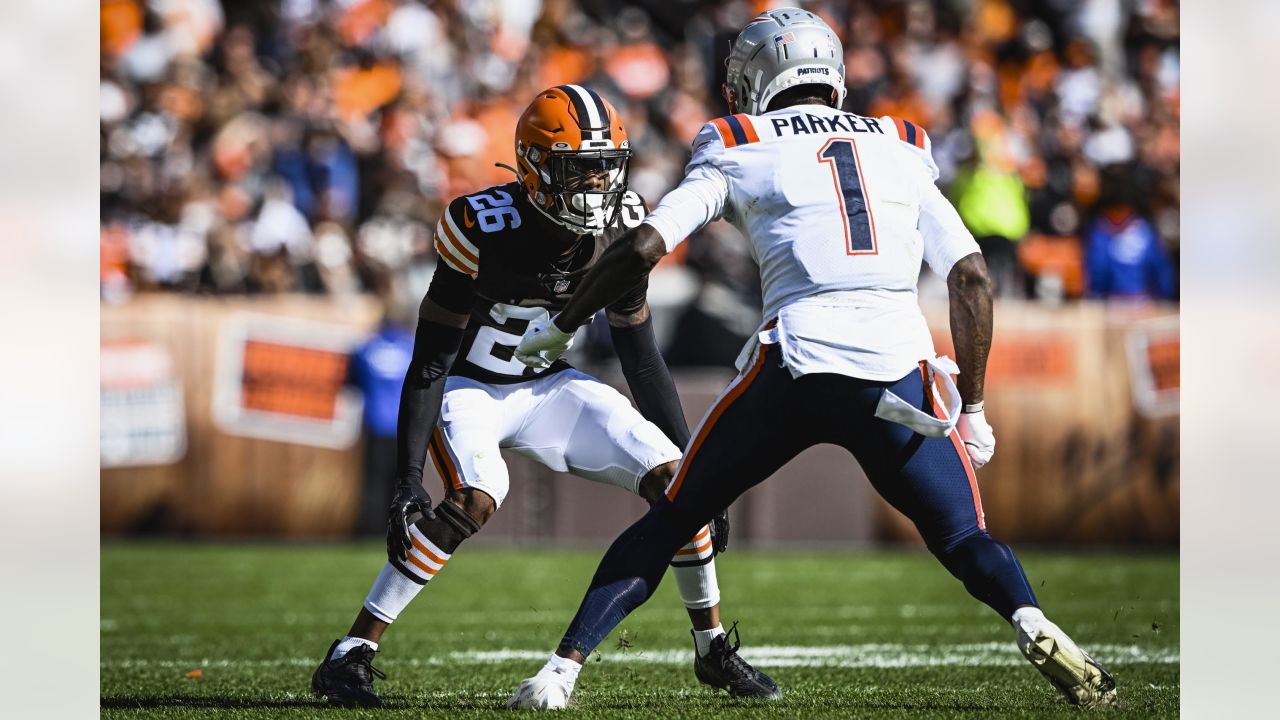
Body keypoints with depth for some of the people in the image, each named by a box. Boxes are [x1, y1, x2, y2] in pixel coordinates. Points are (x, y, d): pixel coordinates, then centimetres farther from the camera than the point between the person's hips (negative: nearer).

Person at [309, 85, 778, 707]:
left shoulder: (620, 226, -13)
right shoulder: (483, 227, -28)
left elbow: (641, 357, -1)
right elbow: (428, 364, -23)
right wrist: (406, 480, -29)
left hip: (547, 385, 5)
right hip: (467, 389, -5)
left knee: (672, 477, -10)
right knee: (476, 499, -33)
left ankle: (713, 649, 10)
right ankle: (348, 657, -25)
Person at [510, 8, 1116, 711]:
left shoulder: (739, 150, 15)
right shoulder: (902, 150, 22)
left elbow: (641, 247, 6)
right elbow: (972, 278, 15)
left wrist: (558, 328, 20)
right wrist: (971, 407, 20)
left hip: (795, 363, -1)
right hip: (902, 367, 1)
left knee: (670, 521, 15)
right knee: (965, 541, 14)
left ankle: (562, 668, 6)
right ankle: (1032, 625, -17)